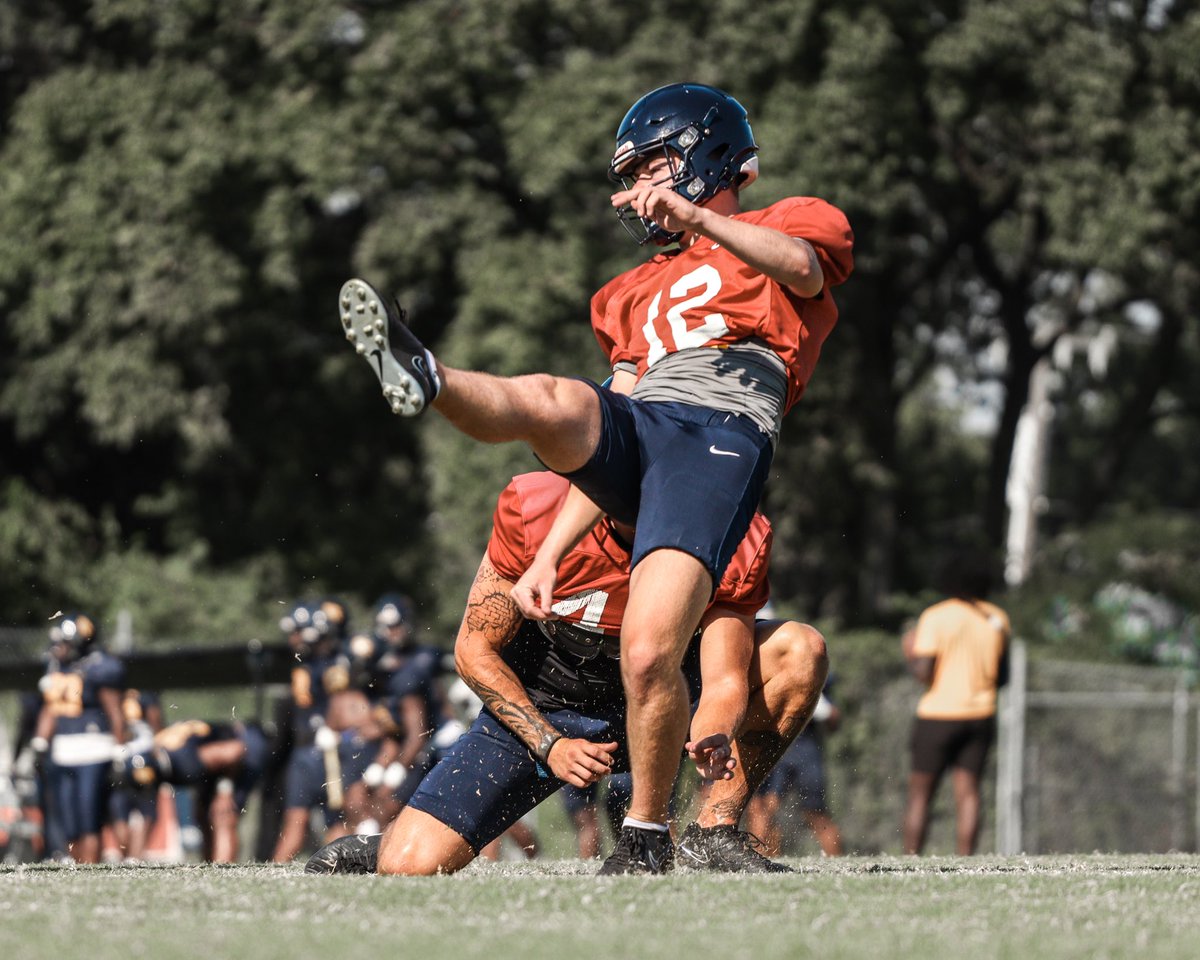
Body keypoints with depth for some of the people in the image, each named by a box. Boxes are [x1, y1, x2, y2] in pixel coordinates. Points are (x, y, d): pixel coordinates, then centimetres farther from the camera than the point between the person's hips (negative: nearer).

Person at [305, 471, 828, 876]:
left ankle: (712, 838, -17)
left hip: (650, 704, 2)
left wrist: (712, 742, -51)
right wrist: (549, 746, -23)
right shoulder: (535, 511, -24)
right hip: (536, 710, -2)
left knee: (799, 650, -20)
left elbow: (725, 681, -28)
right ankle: (369, 855, 21)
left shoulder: (733, 545, -22)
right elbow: (475, 650, -14)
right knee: (408, 869, -19)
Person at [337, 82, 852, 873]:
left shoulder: (789, 225, 21)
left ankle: (647, 837, -4)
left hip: (720, 439, -5)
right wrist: (551, 554, 18)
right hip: (636, 425, 5)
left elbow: (805, 270, -7)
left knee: (650, 655, -22)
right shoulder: (644, 291, 38)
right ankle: (427, 381, -61)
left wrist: (694, 217, -18)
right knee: (553, 401, -32)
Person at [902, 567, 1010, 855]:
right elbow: (1001, 677, 13)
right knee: (967, 792, 1)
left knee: (919, 795, 2)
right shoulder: (997, 620, 7)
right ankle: (965, 860, -9)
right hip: (981, 713, 4)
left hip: (938, 713, -4)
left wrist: (911, 655, 7)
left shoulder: (936, 617, -8)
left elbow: (924, 673, -12)